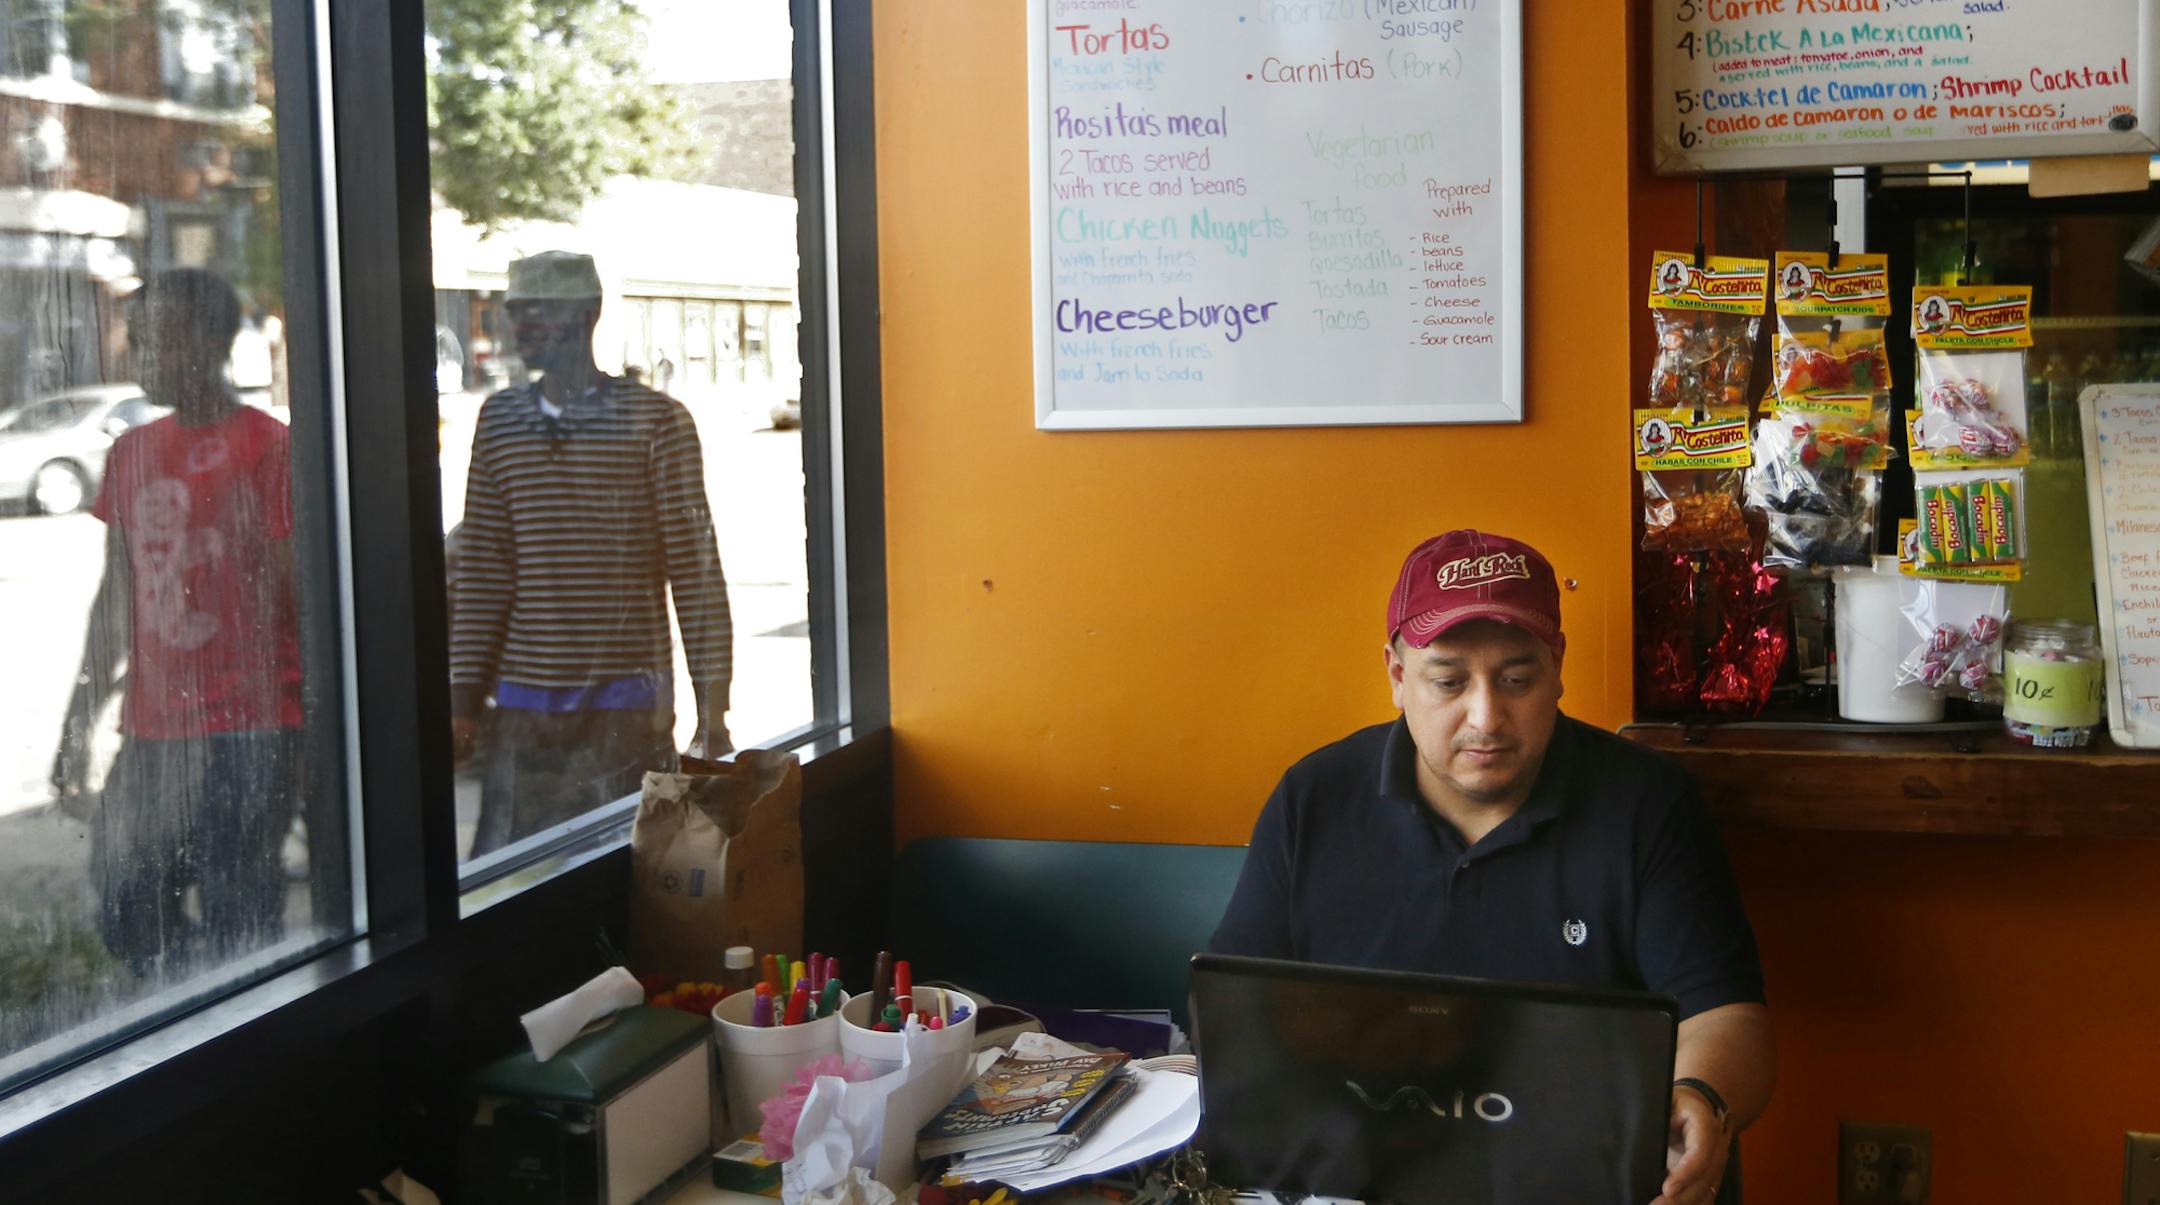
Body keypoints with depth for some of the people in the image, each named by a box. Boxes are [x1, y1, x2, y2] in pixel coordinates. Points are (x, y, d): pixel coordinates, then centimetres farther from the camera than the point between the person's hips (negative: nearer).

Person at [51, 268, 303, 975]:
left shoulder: (268, 449, -7)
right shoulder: (130, 454, 12)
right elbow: (116, 599, 18)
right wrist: (78, 725, 19)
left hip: (248, 736, -6)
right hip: (150, 734, 7)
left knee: (237, 930, -4)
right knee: (127, 917, 10)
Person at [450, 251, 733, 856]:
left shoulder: (657, 421, -3)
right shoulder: (499, 420, 9)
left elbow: (696, 570, -4)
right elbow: (480, 573, 10)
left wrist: (713, 708, -7)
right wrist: (464, 697, 5)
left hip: (628, 699, -3)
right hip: (524, 707, 4)